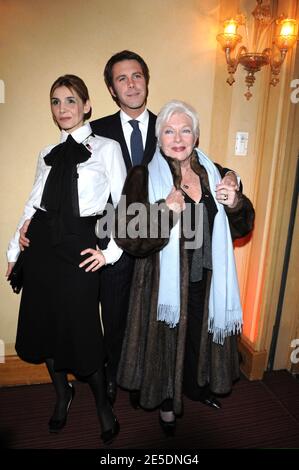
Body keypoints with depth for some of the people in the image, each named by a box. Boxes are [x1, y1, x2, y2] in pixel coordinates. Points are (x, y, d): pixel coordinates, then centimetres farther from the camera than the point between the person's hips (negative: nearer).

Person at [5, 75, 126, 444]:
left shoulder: (107, 148, 1)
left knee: (82, 330, 1)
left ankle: (102, 405, 29)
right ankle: (61, 394, 39)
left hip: (78, 247, -5)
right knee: (44, 323, 13)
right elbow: (32, 204, 15)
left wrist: (111, 251, -8)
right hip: (41, 243, 5)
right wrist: (13, 251, 13)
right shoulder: (47, 154, 14)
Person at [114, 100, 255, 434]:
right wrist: (166, 210, -32)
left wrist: (235, 204, -12)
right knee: (166, 342, 14)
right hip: (165, 283, -4)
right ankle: (166, 402, 43)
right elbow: (127, 238, -20)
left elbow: (242, 227, 9)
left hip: (207, 281, 4)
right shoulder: (143, 177, -11)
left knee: (202, 337, 21)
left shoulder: (214, 174, 3)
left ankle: (198, 387, 52)